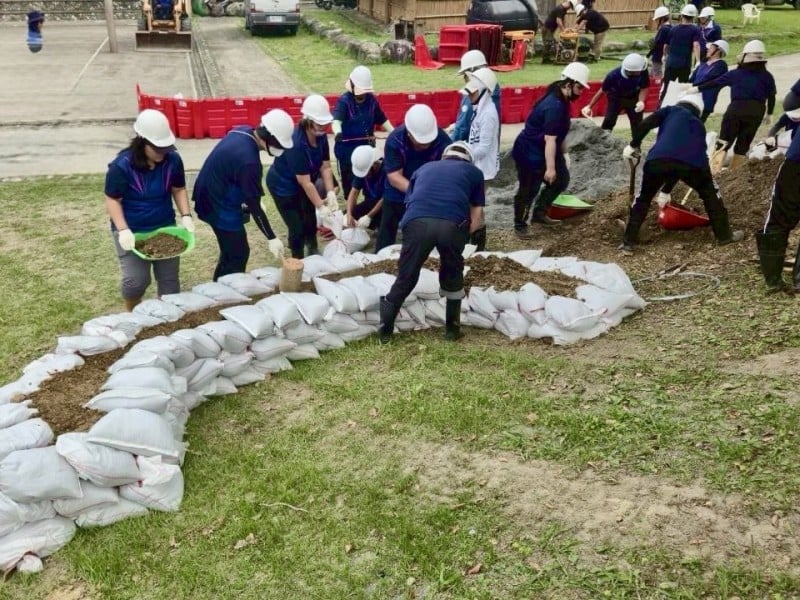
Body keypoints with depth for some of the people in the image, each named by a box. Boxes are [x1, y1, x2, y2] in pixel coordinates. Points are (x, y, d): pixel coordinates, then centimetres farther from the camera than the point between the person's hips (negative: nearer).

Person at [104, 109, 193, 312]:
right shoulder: (122, 165, -20)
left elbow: (179, 189, 5)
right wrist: (123, 230, -25)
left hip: (165, 227, 4)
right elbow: (113, 200, -13)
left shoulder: (173, 159, -9)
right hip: (132, 232, -4)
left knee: (169, 279, 8)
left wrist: (186, 216, -9)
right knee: (136, 280, -8)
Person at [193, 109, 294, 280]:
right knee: (238, 254, 1)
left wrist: (244, 200, 14)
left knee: (230, 249, 22)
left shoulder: (242, 132, -5)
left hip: (211, 195, 10)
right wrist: (271, 238, -18)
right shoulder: (248, 160, -32)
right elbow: (254, 205, -25)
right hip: (220, 206, -10)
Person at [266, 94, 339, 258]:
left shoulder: (321, 136, -13)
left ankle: (313, 254, 34)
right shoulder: (296, 143, -35)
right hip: (283, 185, -7)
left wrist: (330, 193, -20)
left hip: (301, 184, 7)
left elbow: (325, 167, -8)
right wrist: (321, 207, -30)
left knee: (310, 221, 14)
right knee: (297, 228, -4)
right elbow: (305, 182, -33)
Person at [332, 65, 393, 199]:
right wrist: (338, 132, -54)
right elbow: (337, 119, -33)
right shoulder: (344, 101, -17)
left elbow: (382, 119, 12)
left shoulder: (372, 100, -1)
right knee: (349, 178, 7)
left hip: (366, 146, 4)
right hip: (347, 148, -4)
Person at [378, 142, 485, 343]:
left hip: (417, 221, 1)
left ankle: (385, 329, 27)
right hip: (453, 223, -1)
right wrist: (460, 237, 40)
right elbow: (476, 216, 25)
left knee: (405, 278, 18)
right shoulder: (473, 171, 31)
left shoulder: (424, 168, 37)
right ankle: (452, 328, 32)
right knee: (452, 276, 25)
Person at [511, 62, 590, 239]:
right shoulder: (554, 106, -28)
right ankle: (520, 225, 20)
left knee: (561, 180, 16)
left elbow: (558, 133, 17)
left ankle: (539, 213, 28)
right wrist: (550, 167, -25)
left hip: (543, 151, 10)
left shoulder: (561, 101, 4)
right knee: (528, 191, 2)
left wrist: (564, 152, 17)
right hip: (529, 154, -10)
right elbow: (550, 139, -28)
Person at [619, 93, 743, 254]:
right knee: (710, 193, 28)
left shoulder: (671, 110, 31)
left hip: (658, 160, -1)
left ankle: (628, 242, 19)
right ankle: (724, 235, 33)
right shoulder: (698, 125, 37)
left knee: (643, 197, 22)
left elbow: (646, 123, 10)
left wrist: (633, 145, 21)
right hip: (691, 162, 1)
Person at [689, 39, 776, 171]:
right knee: (743, 144, 10)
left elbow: (715, 83, 9)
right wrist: (769, 114, 21)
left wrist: (697, 88, 19)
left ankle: (713, 170, -9)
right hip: (756, 112, 2)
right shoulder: (767, 76, 10)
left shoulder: (735, 74, 5)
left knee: (723, 141, 2)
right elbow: (771, 97, 10)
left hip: (735, 109, -2)